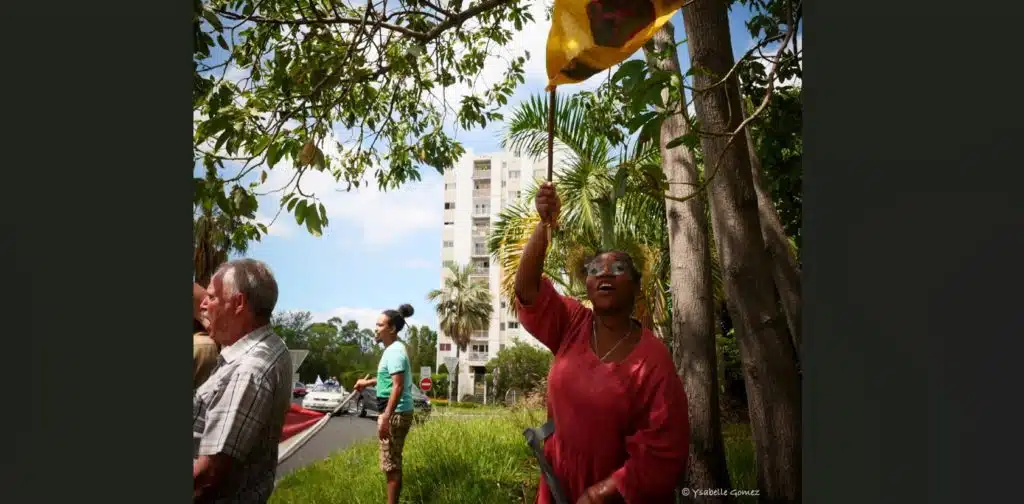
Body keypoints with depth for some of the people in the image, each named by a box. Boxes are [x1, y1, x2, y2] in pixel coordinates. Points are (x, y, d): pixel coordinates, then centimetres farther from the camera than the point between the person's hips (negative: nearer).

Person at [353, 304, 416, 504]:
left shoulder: (395, 352, -17)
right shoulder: (392, 350, 14)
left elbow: (398, 386, -25)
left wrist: (385, 417, -28)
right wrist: (369, 382, 35)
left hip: (396, 414, -10)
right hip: (394, 413, 10)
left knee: (391, 465, -3)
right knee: (392, 463, 18)